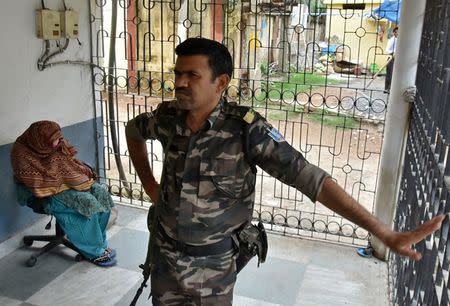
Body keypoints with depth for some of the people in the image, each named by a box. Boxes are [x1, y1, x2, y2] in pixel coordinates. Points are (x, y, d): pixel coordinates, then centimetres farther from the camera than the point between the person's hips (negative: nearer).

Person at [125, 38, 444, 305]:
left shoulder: (245, 128, -25)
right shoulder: (168, 117, -11)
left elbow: (311, 178, -27)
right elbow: (134, 129, 13)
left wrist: (385, 233, -30)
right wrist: (149, 184, 6)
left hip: (213, 265, -4)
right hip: (165, 253, 4)